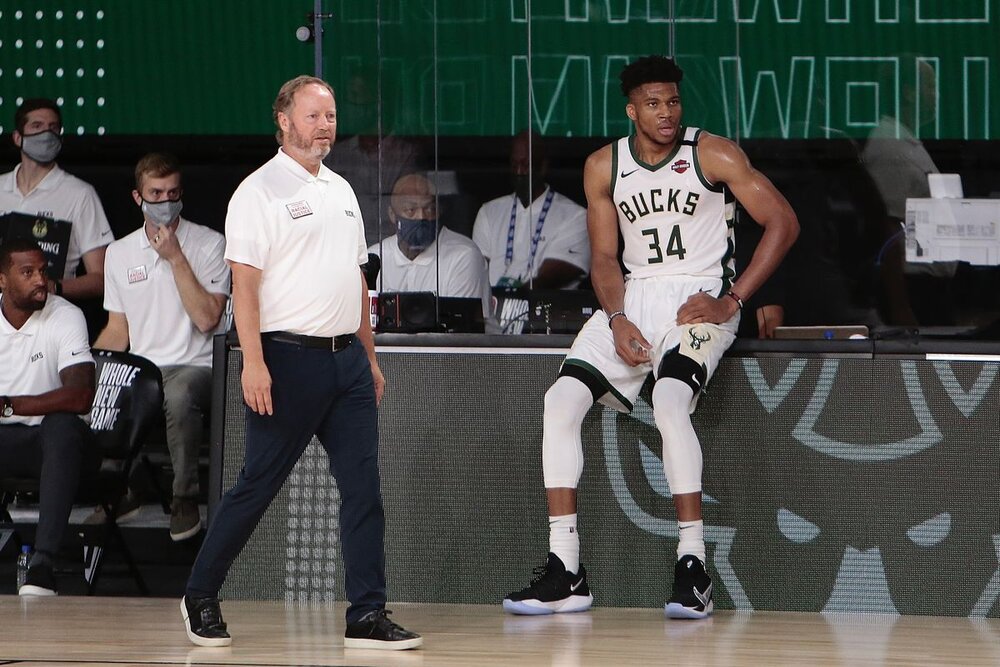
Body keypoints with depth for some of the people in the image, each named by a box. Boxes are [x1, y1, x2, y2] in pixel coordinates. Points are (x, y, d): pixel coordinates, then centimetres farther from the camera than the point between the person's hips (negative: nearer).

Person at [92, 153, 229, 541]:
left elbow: (207, 319, -11)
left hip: (195, 367, -4)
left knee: (178, 395, -40)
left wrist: (175, 258, -12)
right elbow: (118, 331, 16)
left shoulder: (209, 245, 1)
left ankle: (185, 498, -19)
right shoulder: (119, 253, 14)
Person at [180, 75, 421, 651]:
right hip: (288, 357, -6)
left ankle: (368, 617, -1)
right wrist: (254, 363, -21)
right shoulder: (260, 191, -6)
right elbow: (244, 282, -12)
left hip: (346, 357, 7)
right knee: (258, 485, 0)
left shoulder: (342, 190, 17)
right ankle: (201, 598, 15)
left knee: (363, 487, -1)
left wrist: (369, 357, 20)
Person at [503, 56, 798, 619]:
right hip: (633, 298, 5)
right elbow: (606, 257, 9)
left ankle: (694, 567, -26)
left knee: (670, 400, -32)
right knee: (561, 401, -12)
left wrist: (732, 301, -13)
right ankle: (565, 573, -8)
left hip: (699, 298, -5)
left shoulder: (713, 155, -6)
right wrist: (618, 319, -10)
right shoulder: (604, 167, 6)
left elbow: (784, 223, -7)